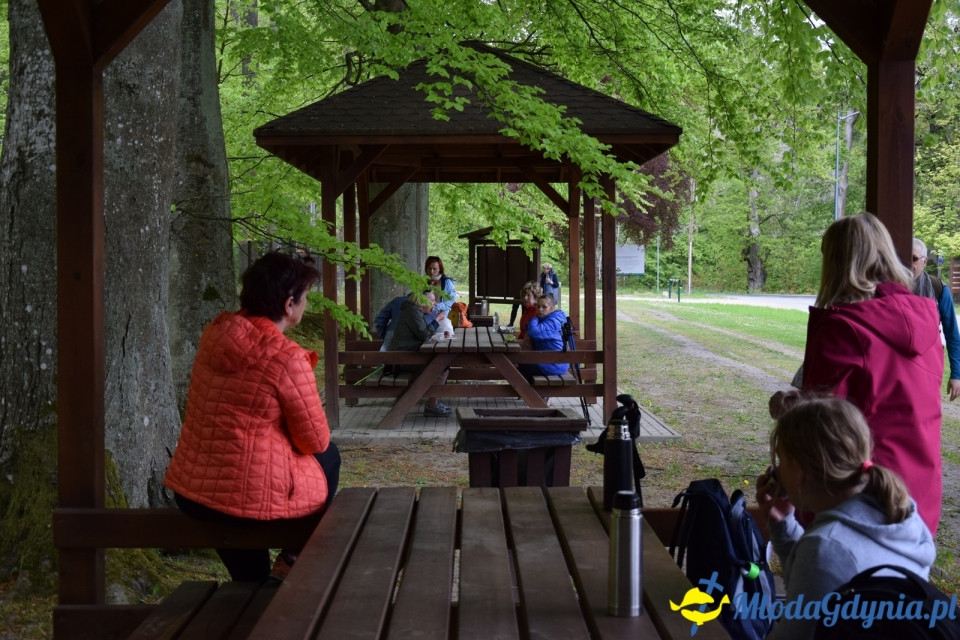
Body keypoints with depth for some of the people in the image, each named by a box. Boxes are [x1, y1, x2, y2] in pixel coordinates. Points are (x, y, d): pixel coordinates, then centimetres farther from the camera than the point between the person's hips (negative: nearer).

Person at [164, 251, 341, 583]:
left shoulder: (215, 332, 1)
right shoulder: (287, 359, -21)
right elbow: (316, 441, -8)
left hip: (187, 491, 7)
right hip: (250, 499, -7)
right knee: (328, 456, 24)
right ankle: (292, 559, 28)